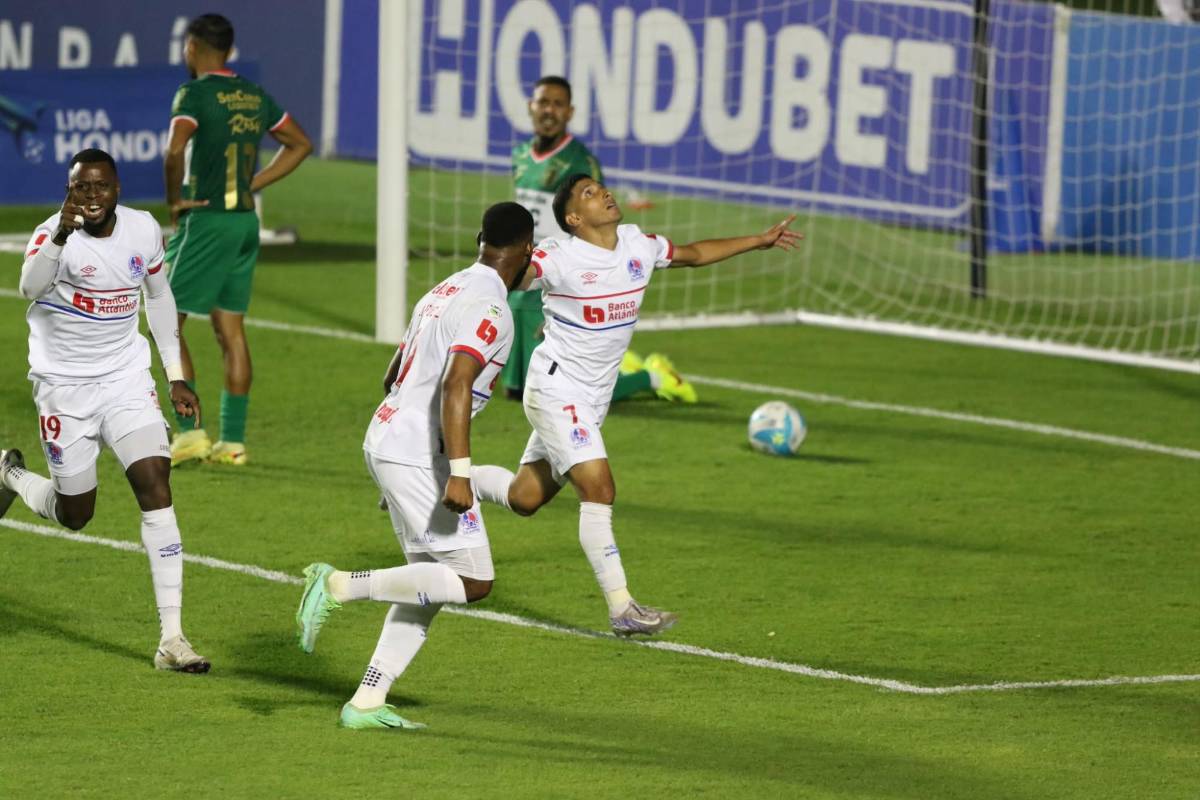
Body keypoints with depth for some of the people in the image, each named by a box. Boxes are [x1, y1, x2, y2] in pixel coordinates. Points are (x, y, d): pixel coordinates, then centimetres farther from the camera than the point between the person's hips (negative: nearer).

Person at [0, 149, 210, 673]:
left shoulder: (144, 230, -4)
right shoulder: (54, 235, -20)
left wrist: (176, 375, 15)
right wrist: (61, 234, -58)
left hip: (126, 379, 3)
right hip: (64, 384, -3)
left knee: (155, 486, -13)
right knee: (75, 514, 6)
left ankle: (171, 639, -11)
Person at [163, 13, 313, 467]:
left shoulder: (195, 94, -11)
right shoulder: (255, 96, 11)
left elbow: (175, 151, -28)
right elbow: (300, 144, 22)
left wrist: (174, 200, -12)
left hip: (206, 221, -7)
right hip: (246, 221, 7)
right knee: (230, 330, 10)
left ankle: (189, 430, -7)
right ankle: (232, 441, 10)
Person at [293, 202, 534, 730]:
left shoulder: (444, 292, 16)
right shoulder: (489, 310, -13)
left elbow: (393, 378, 24)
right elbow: (455, 386, -26)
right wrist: (458, 473, -29)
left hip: (385, 439, 10)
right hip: (418, 455, -10)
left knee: (432, 582, 13)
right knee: (473, 581, -6)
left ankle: (367, 703, 9)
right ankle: (341, 586, -11)